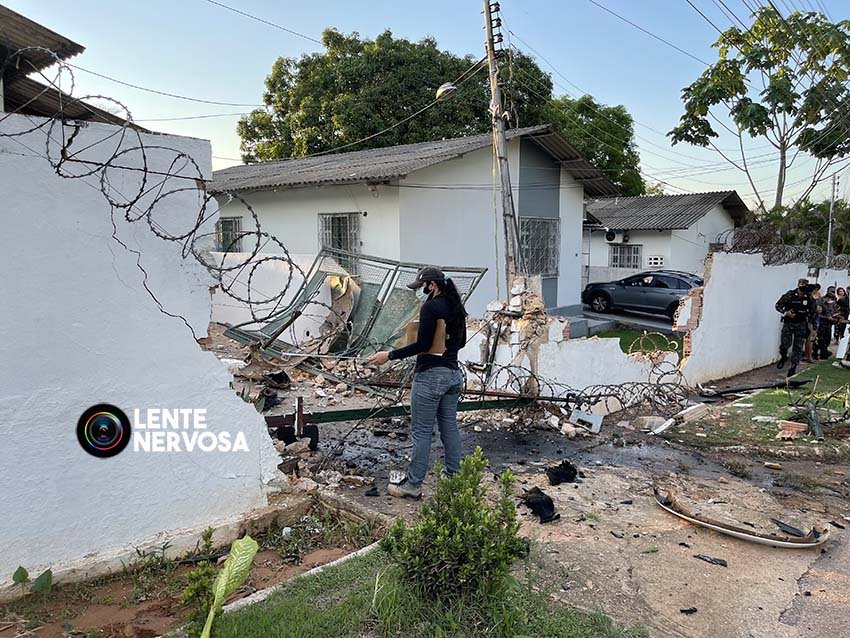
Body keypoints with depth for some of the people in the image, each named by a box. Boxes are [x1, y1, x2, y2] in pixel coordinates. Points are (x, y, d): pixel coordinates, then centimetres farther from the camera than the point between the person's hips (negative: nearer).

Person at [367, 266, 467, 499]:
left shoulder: (430, 307, -15)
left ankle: (413, 485, 8)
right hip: (453, 373, 9)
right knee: (449, 427, 15)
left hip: (430, 375, -9)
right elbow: (461, 342, 18)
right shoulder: (456, 307, 11)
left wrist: (390, 355, -15)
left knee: (421, 431, -1)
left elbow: (422, 344, -20)